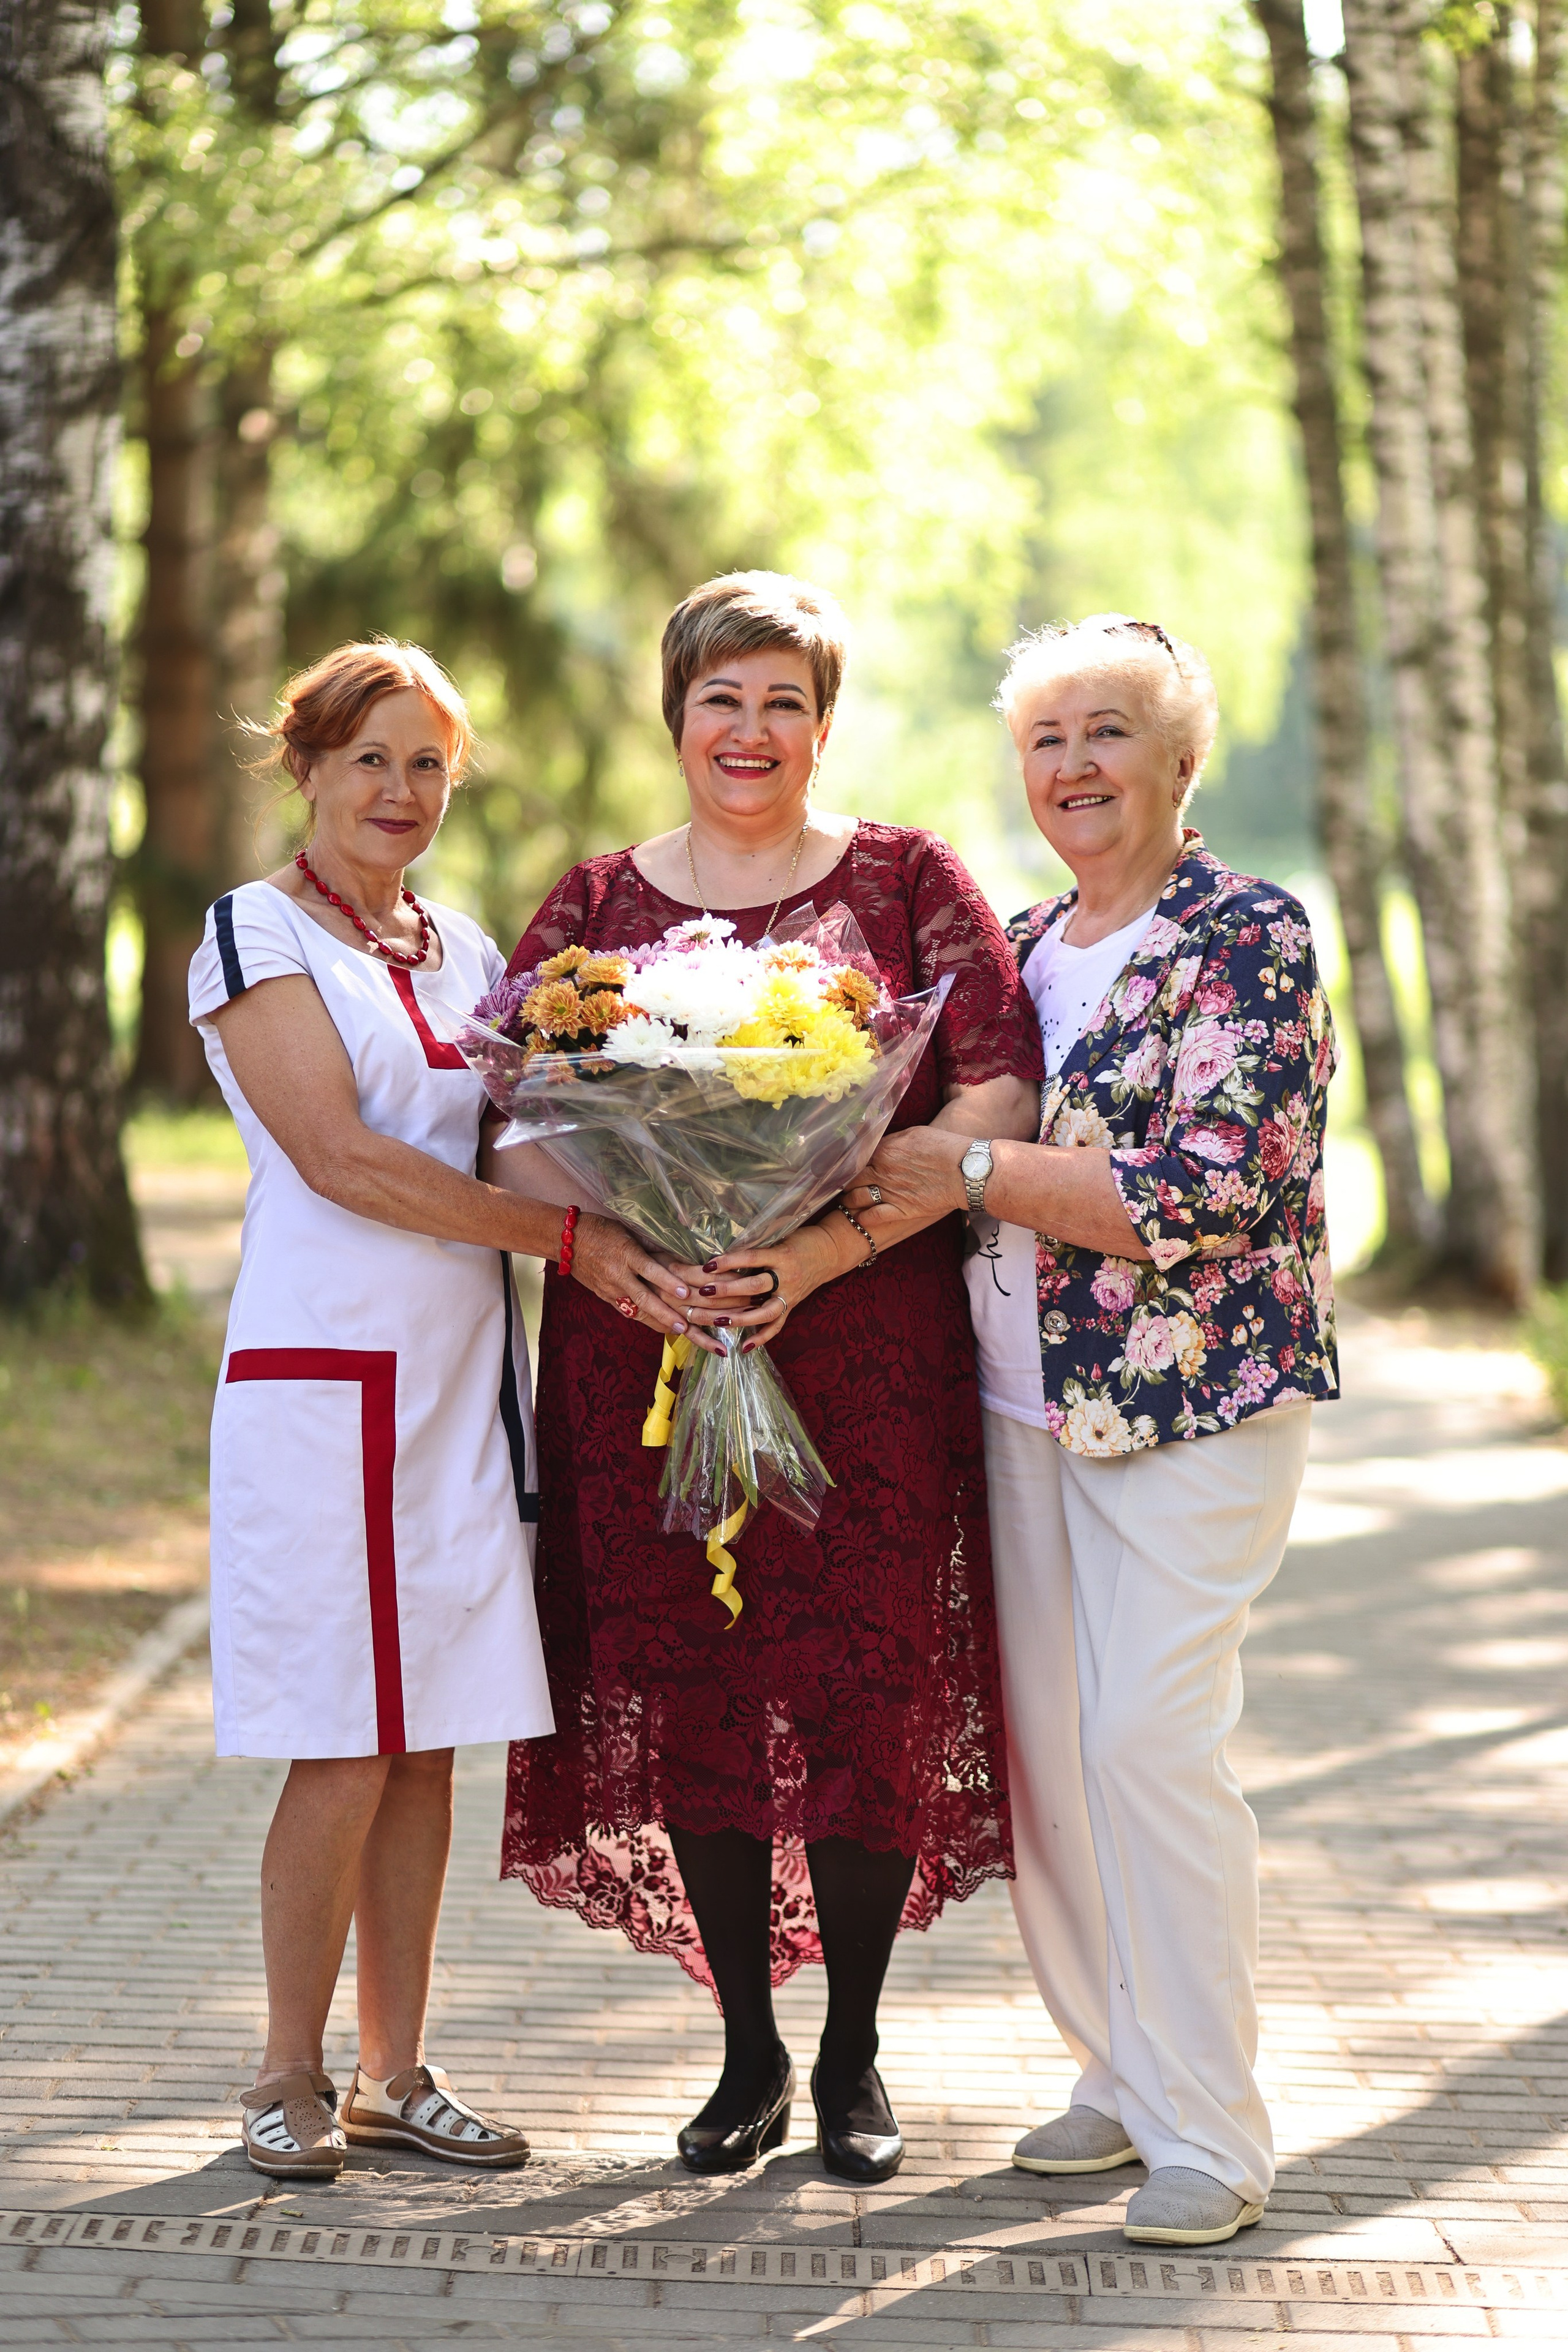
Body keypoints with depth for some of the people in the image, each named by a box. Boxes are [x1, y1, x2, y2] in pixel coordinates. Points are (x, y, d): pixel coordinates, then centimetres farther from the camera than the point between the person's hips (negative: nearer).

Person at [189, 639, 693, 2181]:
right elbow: (338, 1155, -14)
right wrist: (567, 1236, -16)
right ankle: (289, 2078, 10)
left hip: (465, 1375, 6)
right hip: (321, 1373, -6)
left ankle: (395, 2074, 16)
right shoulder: (256, 931, -3)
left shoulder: (464, 948, 16)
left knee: (430, 1739, 7)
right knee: (342, 1752, -5)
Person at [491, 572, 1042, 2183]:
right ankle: (749, 2050, 18)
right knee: (687, 1693, 3)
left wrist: (823, 1251, -15)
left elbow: (996, 1102, -5)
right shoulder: (594, 902, 10)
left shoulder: (908, 882, 4)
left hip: (868, 1342, -2)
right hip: (646, 1347, 2)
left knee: (866, 1688, -2)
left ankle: (853, 2051, 15)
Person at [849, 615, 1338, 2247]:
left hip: (1195, 1403, -7)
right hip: (1024, 1404, 7)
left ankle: (1210, 2130, -2)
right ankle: (1121, 2071, 22)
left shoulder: (1248, 938, -8)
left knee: (1150, 1735, -12)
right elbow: (957, 1132, 23)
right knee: (1040, 1741, 7)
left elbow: (1203, 1189, -19)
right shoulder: (1024, 947, 14)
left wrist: (972, 1175, -17)